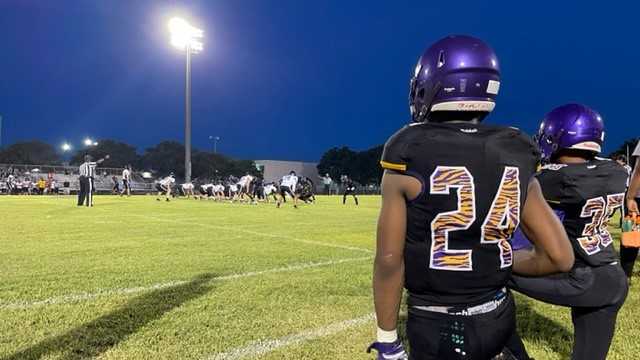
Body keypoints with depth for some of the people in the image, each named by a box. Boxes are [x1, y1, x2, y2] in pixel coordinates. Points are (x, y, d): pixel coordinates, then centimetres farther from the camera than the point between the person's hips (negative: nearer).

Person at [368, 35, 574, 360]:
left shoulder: (409, 159, -14)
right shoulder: (515, 160, -2)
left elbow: (389, 259, -14)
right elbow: (560, 257, -2)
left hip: (437, 328, -4)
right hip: (498, 319, 4)